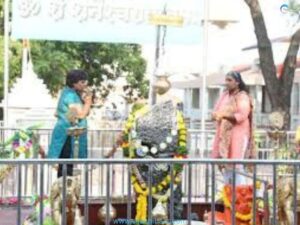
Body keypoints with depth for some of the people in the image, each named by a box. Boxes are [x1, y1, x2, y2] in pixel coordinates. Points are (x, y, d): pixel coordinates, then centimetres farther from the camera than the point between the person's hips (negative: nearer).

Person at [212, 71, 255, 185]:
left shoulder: (242, 96, -5)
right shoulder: (225, 95, 15)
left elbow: (241, 116, -16)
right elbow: (217, 111, 14)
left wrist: (224, 115, -26)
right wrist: (216, 115, -10)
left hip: (237, 135, -7)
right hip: (224, 135, 7)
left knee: (236, 167, -10)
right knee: (226, 165, 8)